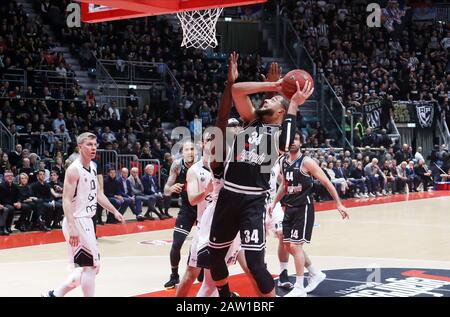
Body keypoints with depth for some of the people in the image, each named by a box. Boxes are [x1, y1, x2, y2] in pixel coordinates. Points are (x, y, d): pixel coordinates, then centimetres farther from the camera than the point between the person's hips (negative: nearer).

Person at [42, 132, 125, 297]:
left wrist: (114, 211, 18)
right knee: (90, 265, -6)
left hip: (86, 221, 9)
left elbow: (98, 194, 23)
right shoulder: (74, 169, -16)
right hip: (77, 222, -9)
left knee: (90, 266, 13)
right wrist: (72, 228, -31)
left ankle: (54, 294, 21)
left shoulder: (92, 166, 11)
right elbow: (66, 200, -22)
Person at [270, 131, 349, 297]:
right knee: (288, 245, 10)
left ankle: (299, 288, -3)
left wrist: (339, 204, -13)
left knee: (295, 245, -11)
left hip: (304, 208, -7)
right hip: (290, 208, 7)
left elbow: (326, 182, -11)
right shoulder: (283, 162, 7)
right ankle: (316, 274, 28)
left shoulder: (306, 162, -14)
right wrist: (274, 202, 18)